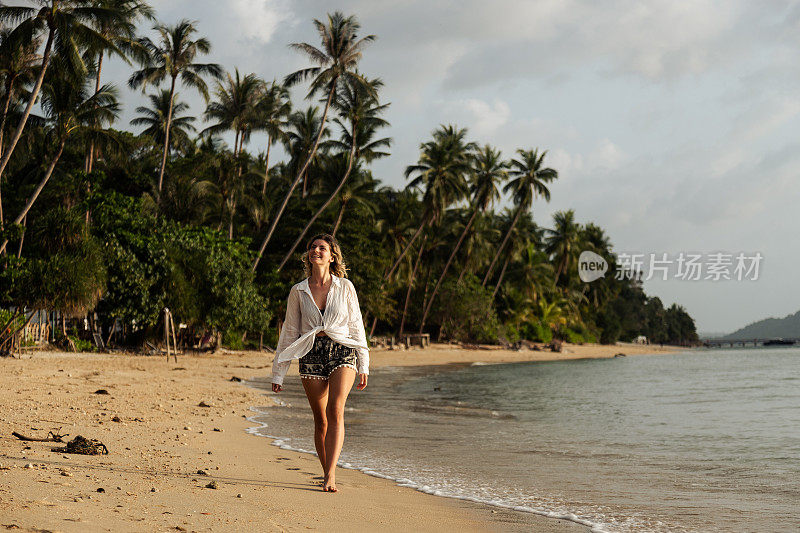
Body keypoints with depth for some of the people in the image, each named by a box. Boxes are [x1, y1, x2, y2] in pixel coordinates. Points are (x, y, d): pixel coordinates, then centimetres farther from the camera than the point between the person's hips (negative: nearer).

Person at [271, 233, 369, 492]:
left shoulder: (345, 287, 6)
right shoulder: (298, 292, 8)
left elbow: (356, 326, 10)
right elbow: (289, 332, 12)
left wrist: (363, 365, 8)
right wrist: (278, 373, 10)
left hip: (342, 351, -2)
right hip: (311, 355, 2)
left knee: (335, 410, -20)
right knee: (321, 420, 3)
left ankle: (330, 475, -24)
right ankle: (328, 474, 16)